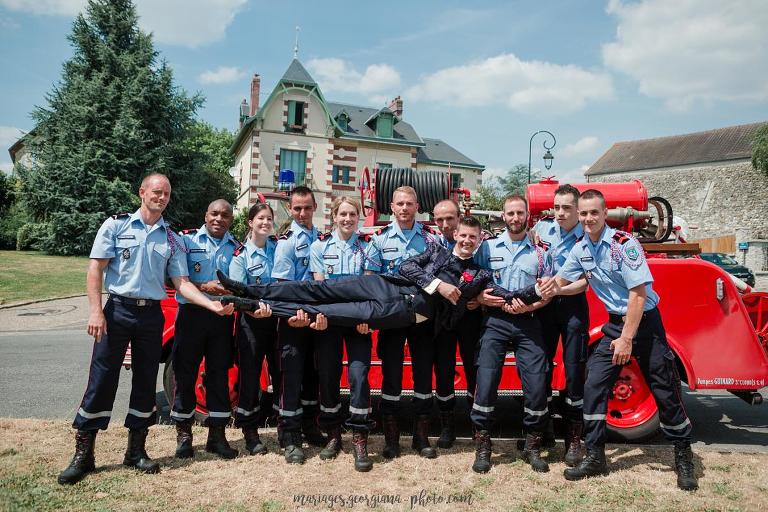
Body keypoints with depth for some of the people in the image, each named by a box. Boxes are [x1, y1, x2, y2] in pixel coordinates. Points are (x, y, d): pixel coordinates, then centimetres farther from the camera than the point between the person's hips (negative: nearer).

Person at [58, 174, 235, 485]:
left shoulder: (172, 239, 9)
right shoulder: (116, 225, 2)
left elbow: (181, 282, 4)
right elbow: (96, 268, -2)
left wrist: (214, 305, -10)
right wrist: (96, 310, -13)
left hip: (152, 315, 3)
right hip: (118, 310, -3)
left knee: (145, 383, 8)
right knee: (101, 381, -1)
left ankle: (136, 450, 21)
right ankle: (83, 454, 10)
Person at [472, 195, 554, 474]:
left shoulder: (541, 252, 11)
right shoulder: (488, 247, 9)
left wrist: (528, 306, -11)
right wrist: (483, 298, -16)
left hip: (528, 322, 1)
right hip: (495, 321, -1)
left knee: (537, 384, -3)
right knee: (486, 381, -9)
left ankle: (532, 446, 16)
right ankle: (482, 447, 6)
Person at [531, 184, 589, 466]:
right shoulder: (541, 227, 2)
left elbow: (585, 282, -10)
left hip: (573, 305, -2)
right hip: (544, 305, 3)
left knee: (574, 369, -1)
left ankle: (574, 439, 10)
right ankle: (543, 427, 23)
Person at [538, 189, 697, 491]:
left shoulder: (624, 243, -18)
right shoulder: (581, 249, 0)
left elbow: (639, 293, -20)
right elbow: (559, 281, 11)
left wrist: (627, 338, -20)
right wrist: (551, 288, -12)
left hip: (645, 322, -5)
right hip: (616, 322, 5)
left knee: (665, 391, 3)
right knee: (594, 385, -3)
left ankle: (684, 458, 24)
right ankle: (595, 456, 8)